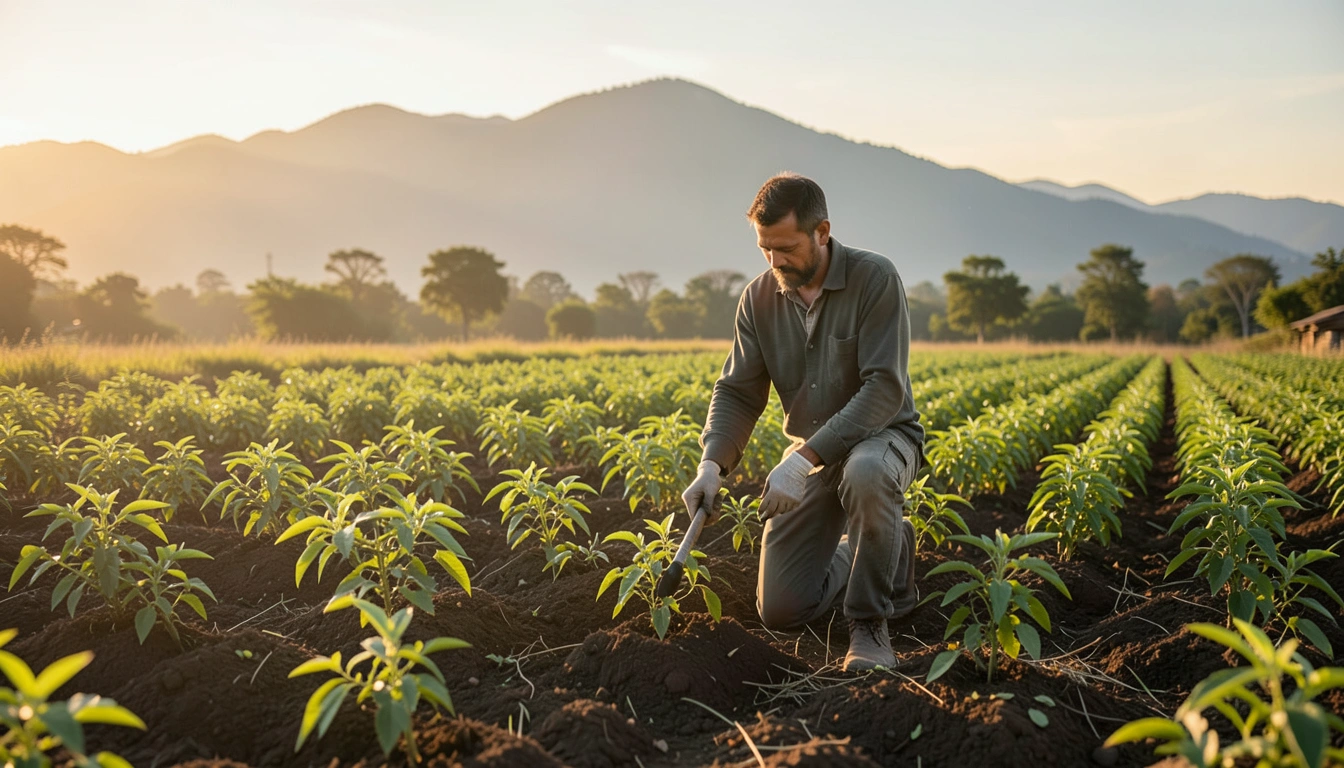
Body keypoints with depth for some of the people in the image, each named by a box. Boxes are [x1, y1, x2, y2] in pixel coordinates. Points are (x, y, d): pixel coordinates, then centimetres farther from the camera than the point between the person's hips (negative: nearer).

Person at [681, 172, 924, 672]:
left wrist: (803, 458, -33)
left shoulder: (874, 279, -19)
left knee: (865, 474, -44)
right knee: (780, 611, -2)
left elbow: (884, 389, -26)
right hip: (812, 454, 5)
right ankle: (888, 552, 25)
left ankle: (870, 622, -18)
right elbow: (737, 392, -1)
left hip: (882, 437, -5)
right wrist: (712, 465, -20)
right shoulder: (759, 298, -2)